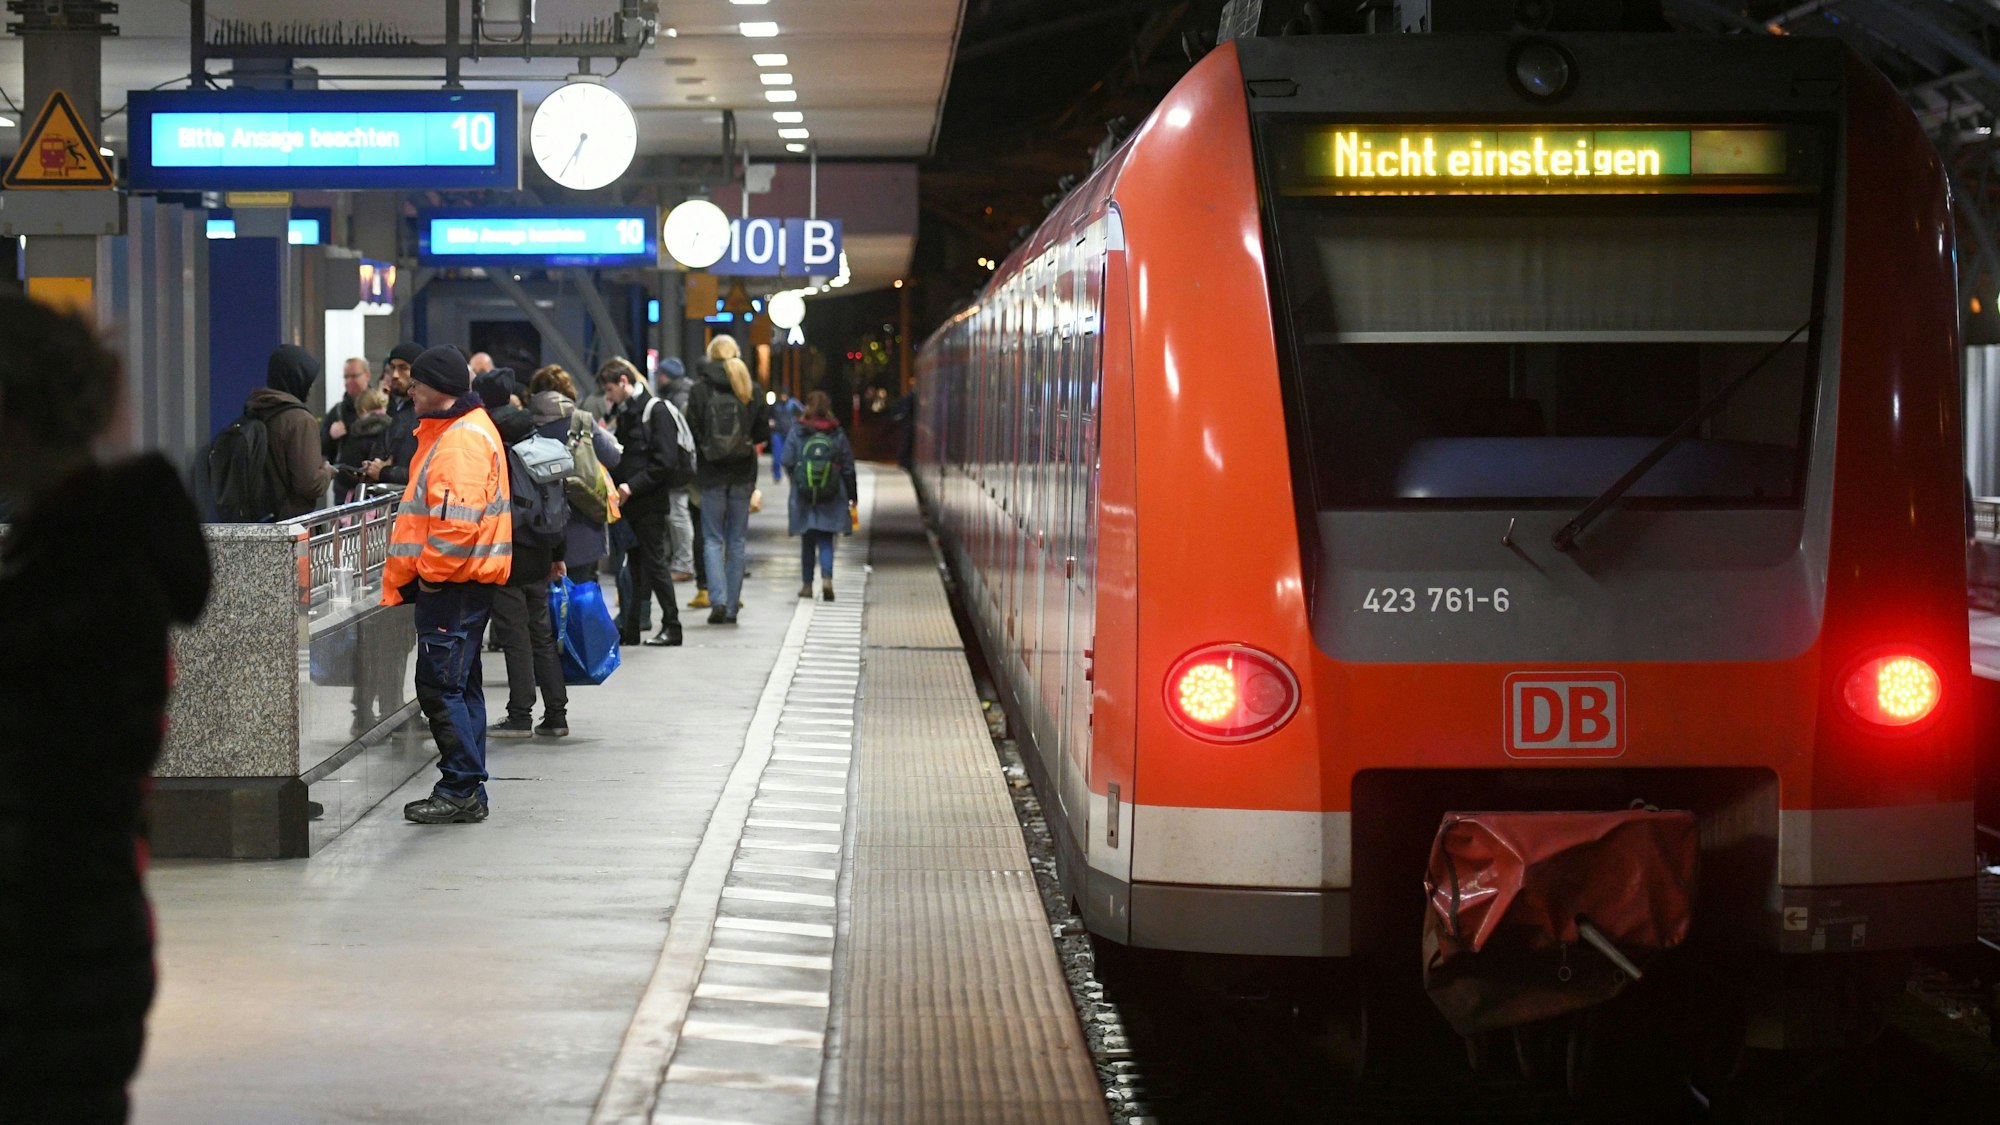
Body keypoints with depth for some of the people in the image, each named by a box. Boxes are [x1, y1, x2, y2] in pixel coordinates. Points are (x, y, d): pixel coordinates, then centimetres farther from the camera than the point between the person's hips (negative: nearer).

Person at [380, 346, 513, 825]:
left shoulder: (463, 439, -16)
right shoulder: (446, 431, 19)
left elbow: (457, 519, -25)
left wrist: (431, 572, -17)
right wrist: (417, 575, 23)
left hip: (454, 583, -11)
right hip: (453, 582, 11)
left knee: (440, 685, -10)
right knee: (459, 685, 13)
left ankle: (461, 789, -8)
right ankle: (467, 794, 19)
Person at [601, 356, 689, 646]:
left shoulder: (656, 410, -10)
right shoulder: (625, 413, 16)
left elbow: (665, 461, -17)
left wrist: (632, 486, -19)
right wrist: (616, 485, 5)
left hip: (650, 502, -8)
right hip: (630, 502, 8)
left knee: (654, 562, -5)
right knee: (635, 564, 9)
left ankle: (671, 626, 1)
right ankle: (630, 628, 10)